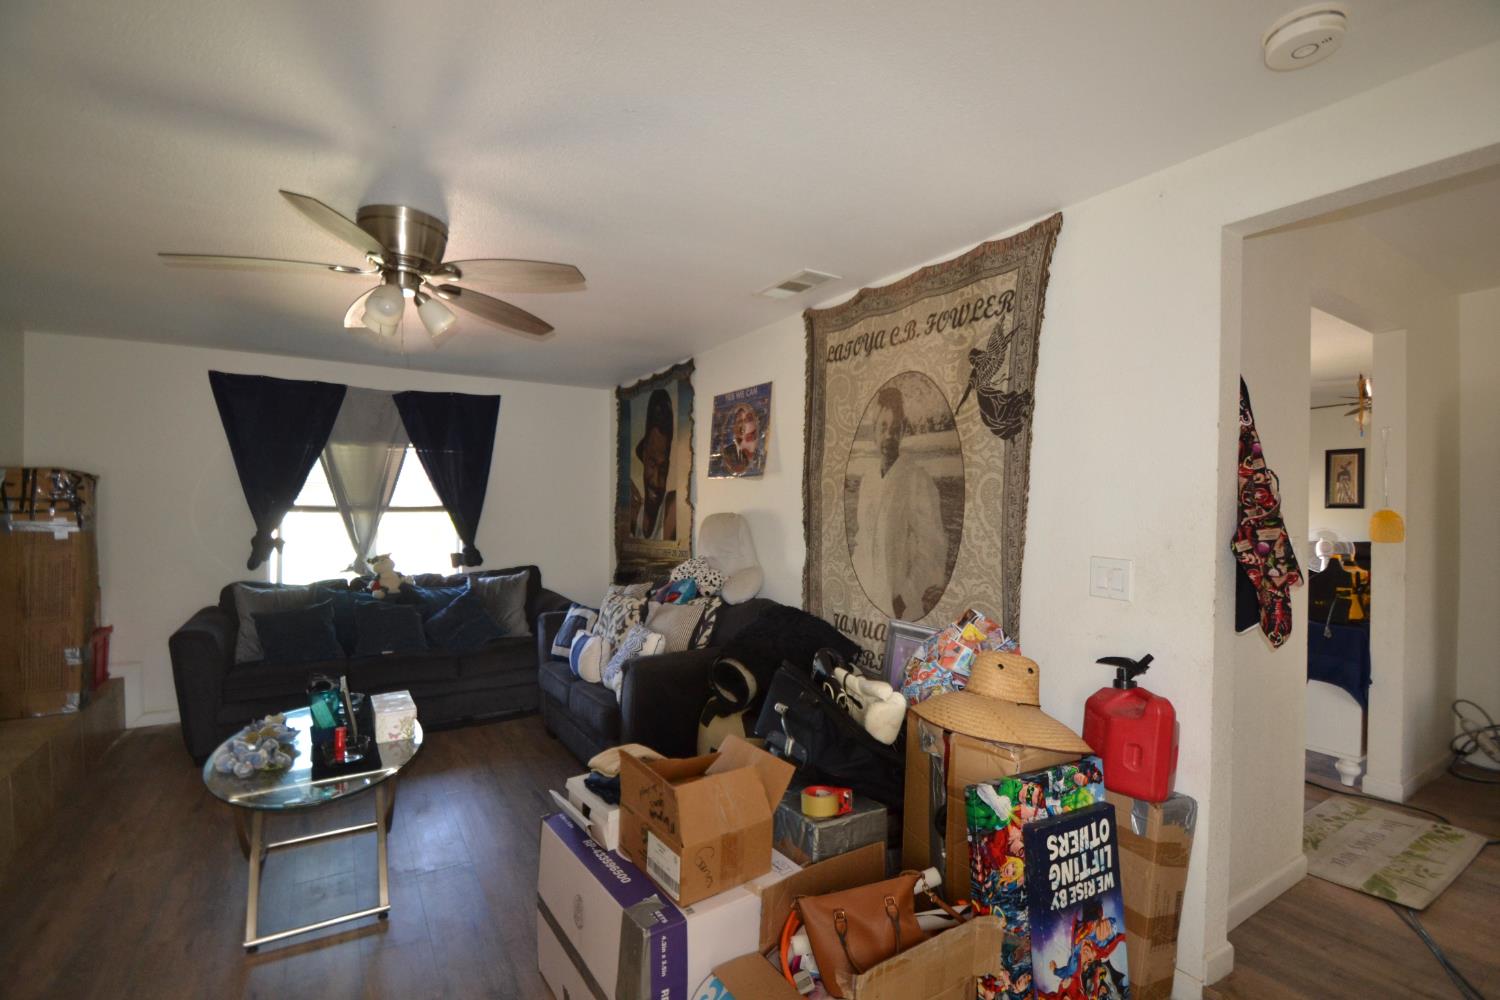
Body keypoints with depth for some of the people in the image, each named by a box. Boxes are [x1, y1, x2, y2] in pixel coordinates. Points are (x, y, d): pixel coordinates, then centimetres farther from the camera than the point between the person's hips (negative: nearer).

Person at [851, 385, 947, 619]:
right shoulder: (866, 479, 8)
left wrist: (905, 597, -14)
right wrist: (856, 586, 6)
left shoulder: (918, 479, -11)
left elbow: (932, 547, -12)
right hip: (866, 600, 5)